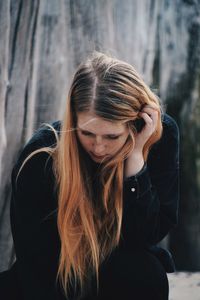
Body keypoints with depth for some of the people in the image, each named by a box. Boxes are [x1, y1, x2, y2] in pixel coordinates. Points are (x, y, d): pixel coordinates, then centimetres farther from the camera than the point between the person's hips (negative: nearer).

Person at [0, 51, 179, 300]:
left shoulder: (161, 136, -21)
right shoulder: (40, 156, -25)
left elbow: (144, 238, -24)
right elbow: (33, 263, -22)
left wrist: (135, 156, -33)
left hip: (121, 270, 1)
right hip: (57, 274, 0)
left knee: (145, 274, -32)